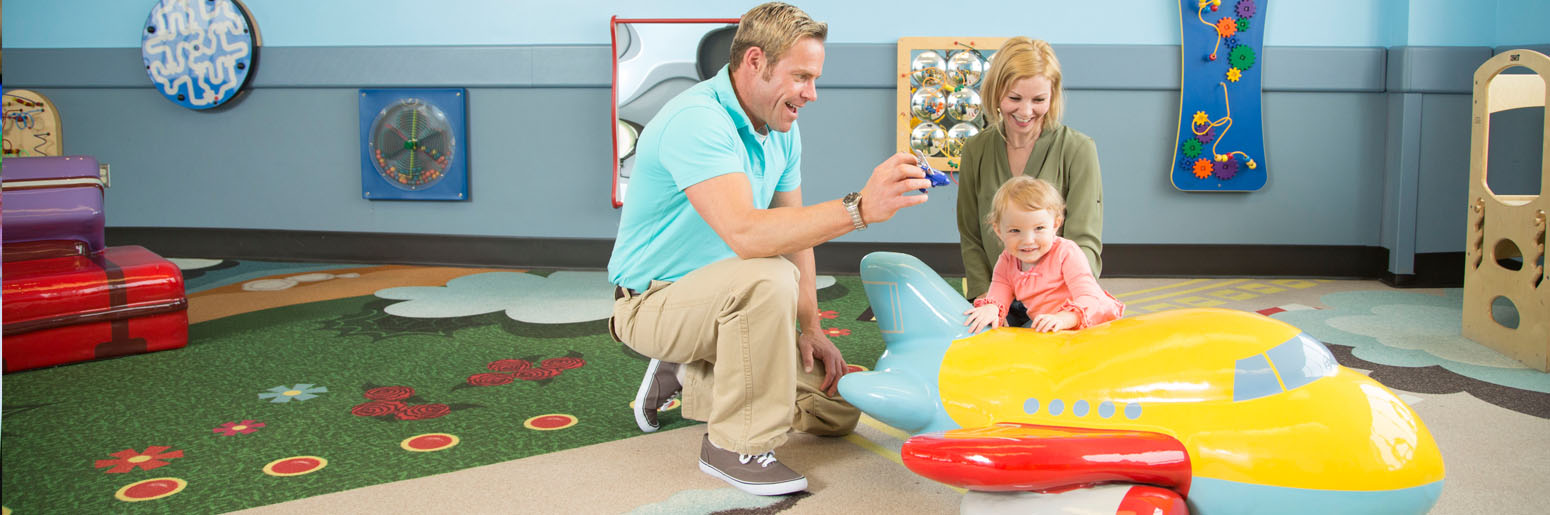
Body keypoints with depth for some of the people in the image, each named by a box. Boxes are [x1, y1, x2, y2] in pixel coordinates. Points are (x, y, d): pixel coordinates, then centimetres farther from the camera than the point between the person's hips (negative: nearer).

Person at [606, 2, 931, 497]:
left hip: (722, 298, 8)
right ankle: (735, 445, -20)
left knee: (839, 409, 5)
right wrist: (859, 207, -47)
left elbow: (794, 233, 8)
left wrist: (810, 327, 0)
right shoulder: (697, 120, -27)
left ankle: (692, 377, 19)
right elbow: (745, 234, -41)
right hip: (653, 302, -8)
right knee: (768, 279, -38)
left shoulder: (782, 130, 2)